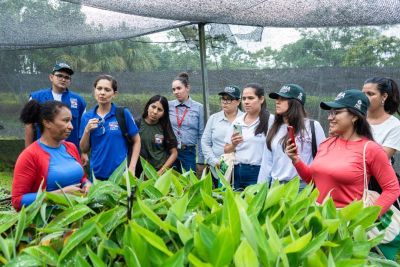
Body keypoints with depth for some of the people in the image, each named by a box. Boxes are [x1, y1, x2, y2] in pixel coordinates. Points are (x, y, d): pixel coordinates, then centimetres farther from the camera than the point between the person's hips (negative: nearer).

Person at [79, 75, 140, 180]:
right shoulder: (87, 117, 1)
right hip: (97, 173, 2)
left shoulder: (123, 113, -7)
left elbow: (136, 141, 1)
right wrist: (87, 131, -12)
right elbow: (84, 150, 4)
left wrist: (131, 168, -7)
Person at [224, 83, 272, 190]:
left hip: (259, 172, -4)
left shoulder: (270, 120, -8)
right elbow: (226, 150, 14)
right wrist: (233, 145, -6)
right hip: (238, 172, 5)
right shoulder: (237, 121, 8)